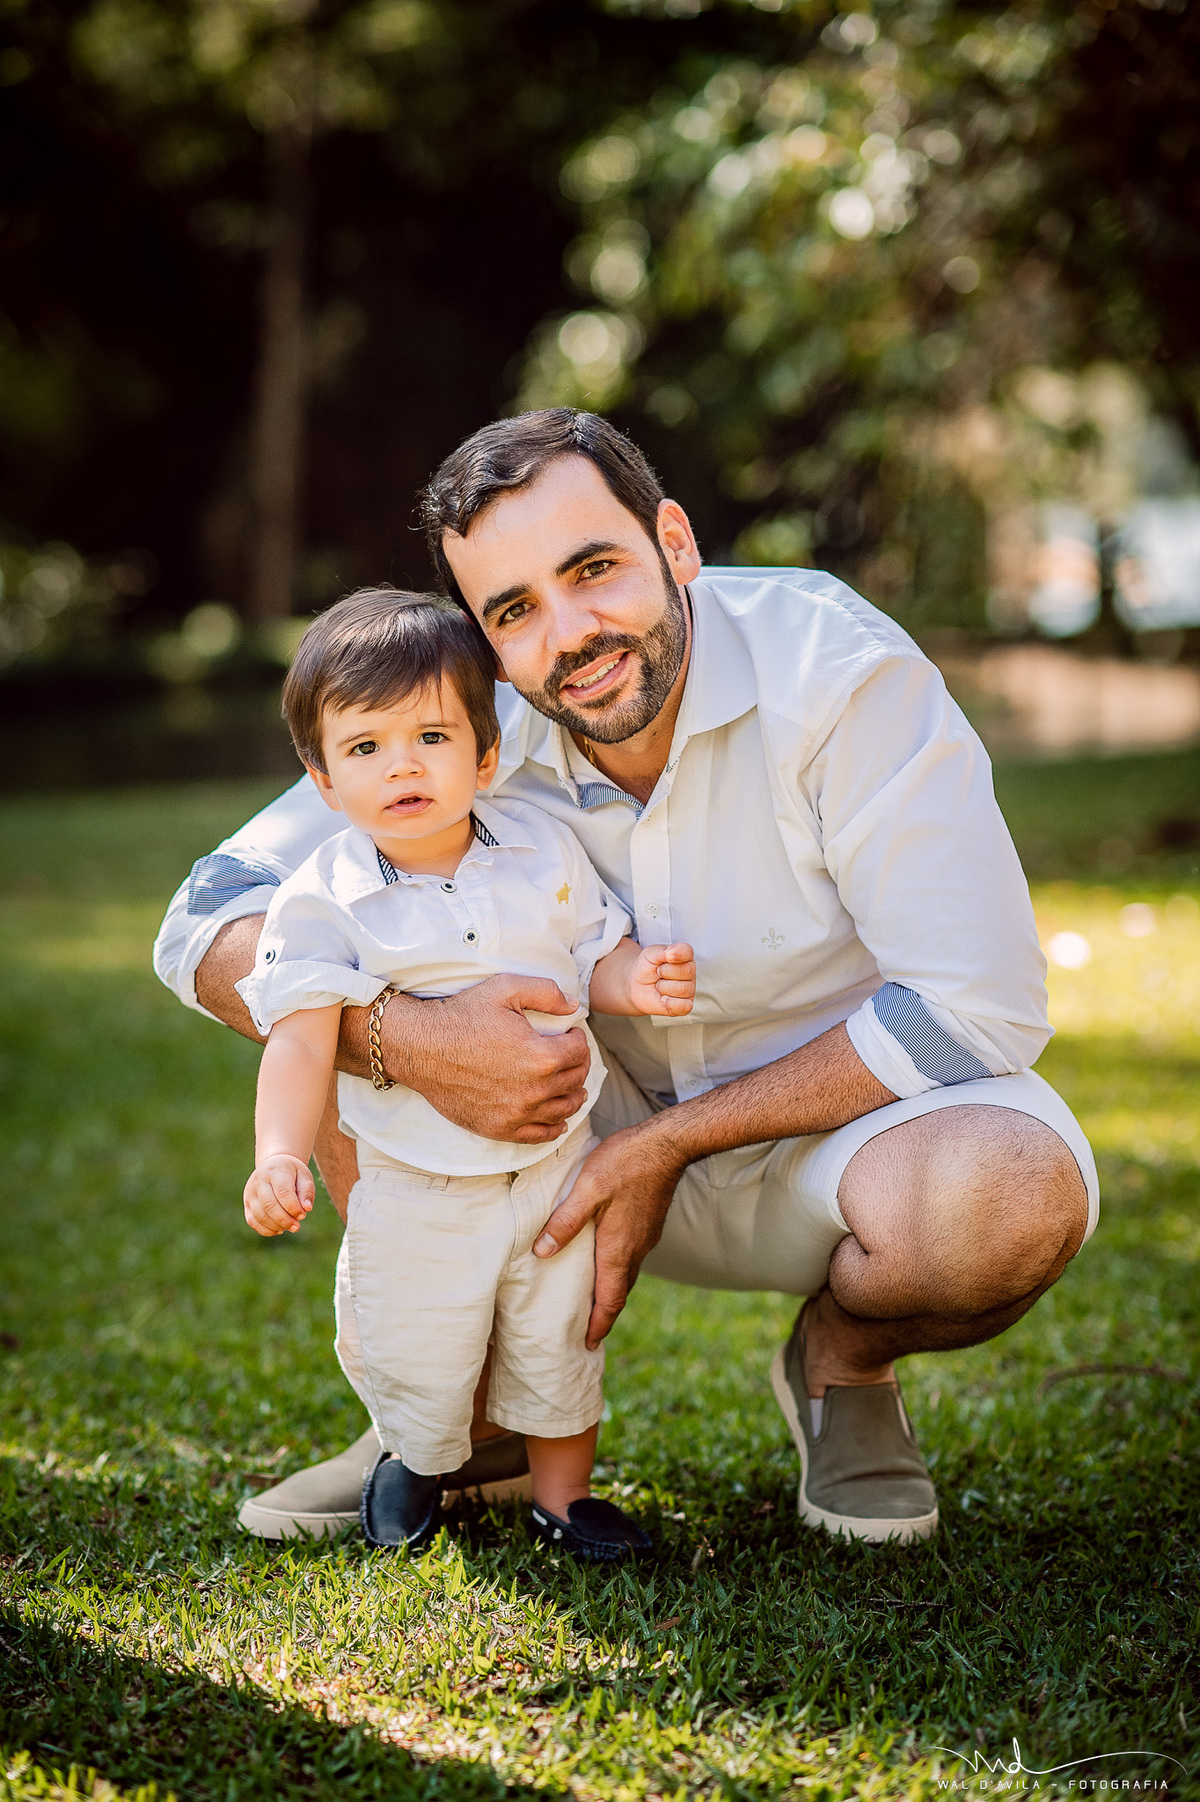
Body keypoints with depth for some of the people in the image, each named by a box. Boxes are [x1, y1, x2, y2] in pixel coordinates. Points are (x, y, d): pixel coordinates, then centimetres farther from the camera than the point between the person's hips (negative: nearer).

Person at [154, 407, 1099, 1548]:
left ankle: (842, 1356, 0)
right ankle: (472, 1417, -2)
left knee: (1013, 1195, -37)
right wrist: (410, 1041, -35)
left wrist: (668, 1143, -24)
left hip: (842, 1119, -3)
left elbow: (981, 1009, -26)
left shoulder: (843, 673, -25)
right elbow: (205, 929, -14)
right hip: (605, 1130, 3)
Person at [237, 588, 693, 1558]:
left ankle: (565, 1492, 35)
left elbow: (596, 952, 8)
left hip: (556, 1160, 2)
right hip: (416, 1183, -2)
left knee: (559, 1342, 13)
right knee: (418, 1361, 9)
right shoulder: (325, 899, -14)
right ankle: (413, 1460, 41)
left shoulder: (543, 848, -4)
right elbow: (302, 1040, -19)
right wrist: (280, 1156, -33)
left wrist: (637, 980, -15)